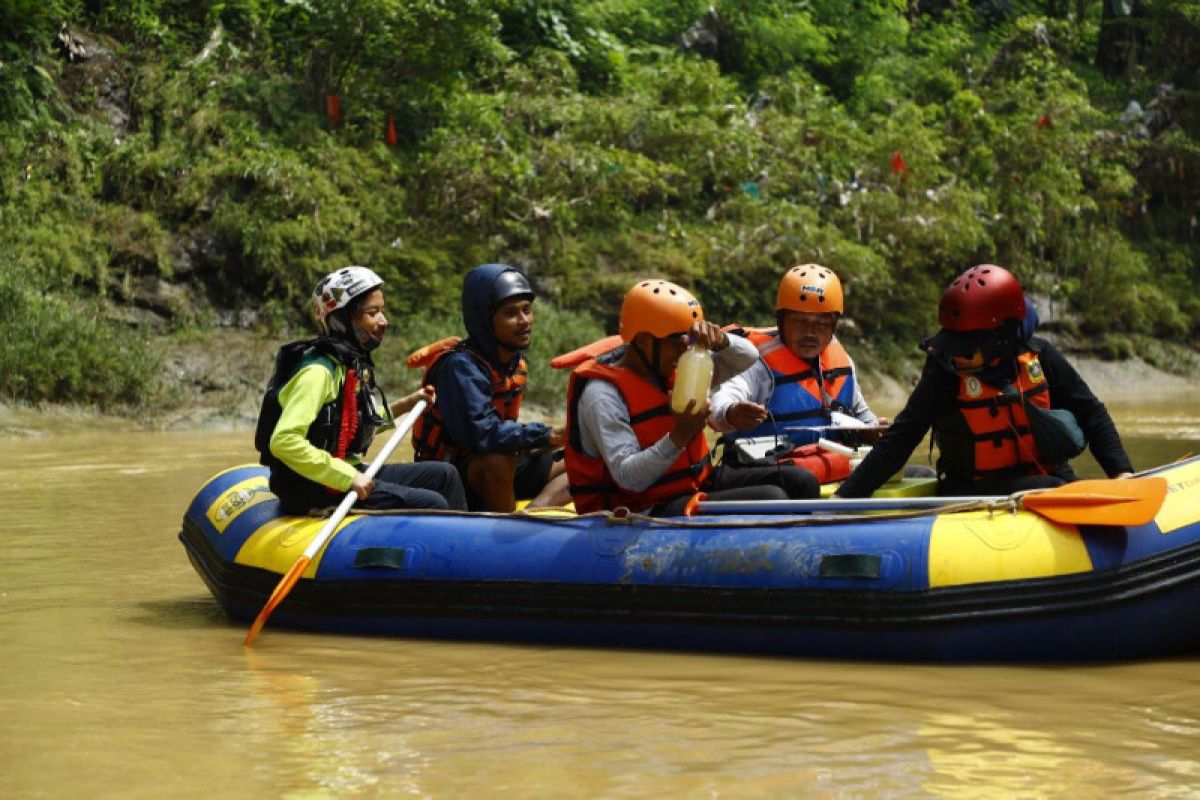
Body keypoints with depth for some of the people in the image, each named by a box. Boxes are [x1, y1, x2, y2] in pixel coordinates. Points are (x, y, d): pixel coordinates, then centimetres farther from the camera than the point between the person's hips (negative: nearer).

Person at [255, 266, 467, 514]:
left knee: (444, 476, 11)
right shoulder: (319, 371, -19)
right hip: (319, 493, -10)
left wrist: (405, 405, 16)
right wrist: (347, 477, -27)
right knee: (432, 505, -15)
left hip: (346, 473, 10)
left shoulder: (353, 363, 11)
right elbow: (283, 441, -29)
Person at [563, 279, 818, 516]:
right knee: (771, 499, -22)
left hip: (698, 483, 9)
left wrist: (719, 340, -10)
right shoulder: (602, 395, -17)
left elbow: (747, 357, 12)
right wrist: (678, 438, -32)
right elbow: (629, 478, -23)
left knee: (802, 482, -2)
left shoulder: (677, 369, 8)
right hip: (646, 511, -9)